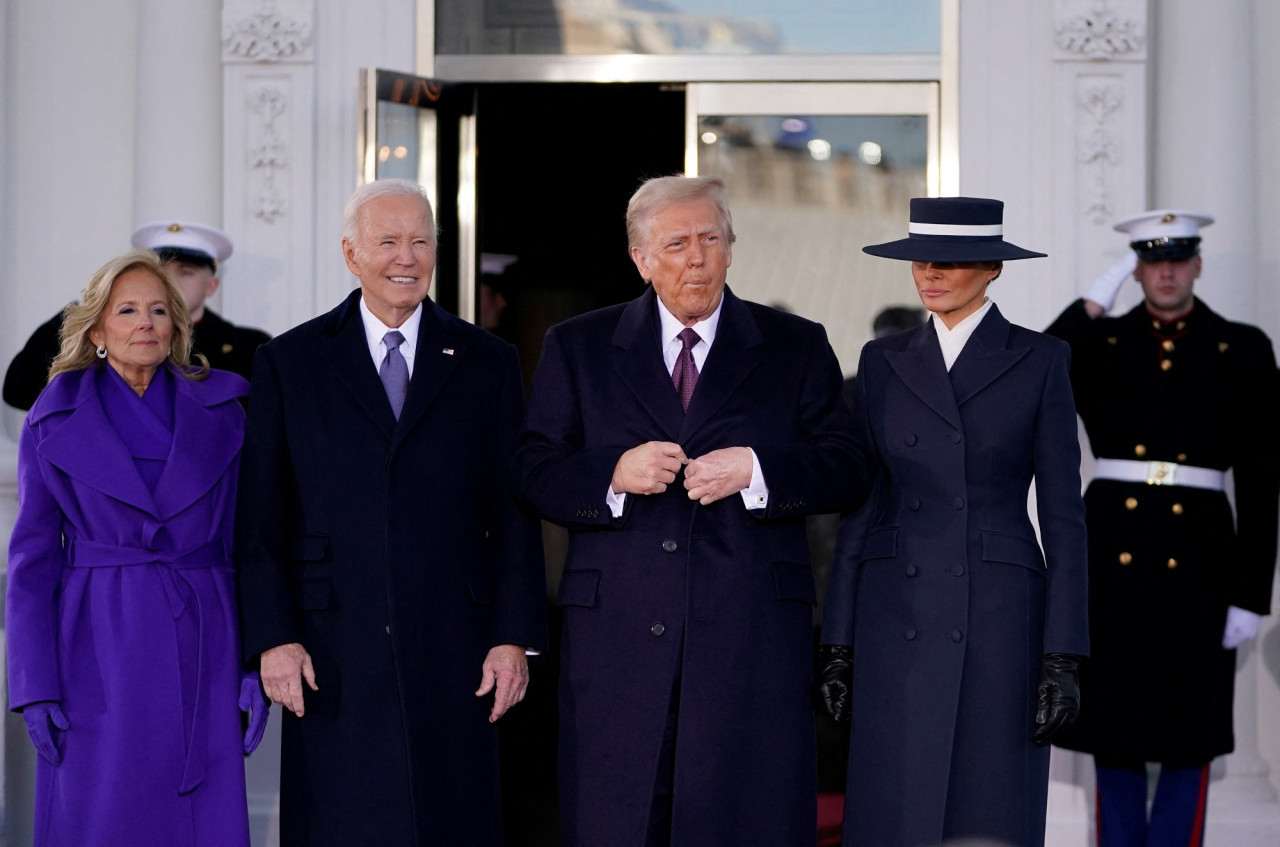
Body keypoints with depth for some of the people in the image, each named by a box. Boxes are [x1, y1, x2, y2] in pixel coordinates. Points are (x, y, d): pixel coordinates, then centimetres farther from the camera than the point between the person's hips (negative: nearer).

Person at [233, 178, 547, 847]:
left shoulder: (488, 363, 9)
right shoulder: (288, 363, 7)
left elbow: (514, 513, 6)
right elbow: (259, 517, 3)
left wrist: (515, 638, -1)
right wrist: (272, 637, -5)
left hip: (453, 649, 1)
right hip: (333, 654, -1)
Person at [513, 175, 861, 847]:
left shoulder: (797, 348, 11)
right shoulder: (577, 348, 12)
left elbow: (843, 470, 4)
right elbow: (534, 472, 5)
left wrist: (754, 469, -13)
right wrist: (614, 474, -13)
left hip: (753, 639, 0)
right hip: (616, 640, 1)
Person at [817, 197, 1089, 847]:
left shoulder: (1039, 361, 1)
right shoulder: (883, 362, 9)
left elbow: (1062, 513, -1)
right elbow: (860, 504, 9)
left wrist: (1063, 656, -8)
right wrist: (837, 643, 4)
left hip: (1000, 622, -2)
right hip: (897, 622, 3)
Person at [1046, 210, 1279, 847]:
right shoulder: (1099, 342, 8)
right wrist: (1095, 300, -11)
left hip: (1196, 556, -1)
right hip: (1113, 552, 1)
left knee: (1188, 734, 2)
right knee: (1112, 729, 7)